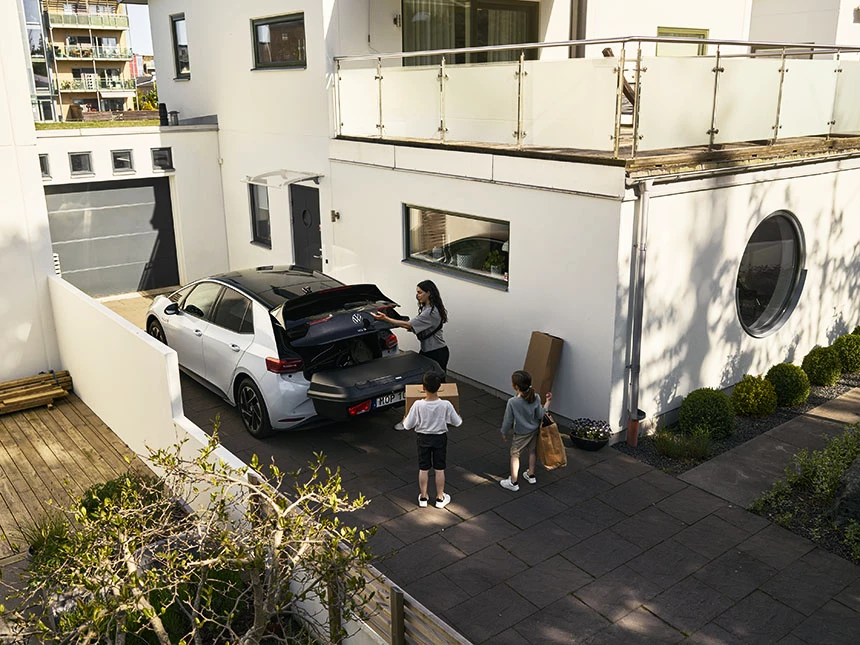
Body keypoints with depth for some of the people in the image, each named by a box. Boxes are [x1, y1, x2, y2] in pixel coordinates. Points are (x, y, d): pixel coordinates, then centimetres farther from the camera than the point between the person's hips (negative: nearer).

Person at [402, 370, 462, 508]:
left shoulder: (418, 405, -23)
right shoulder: (445, 405, -22)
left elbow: (408, 426, -13)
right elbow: (457, 422, -7)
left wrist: (404, 420, 10)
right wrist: (459, 418, 16)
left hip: (423, 439, 0)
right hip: (440, 439, 0)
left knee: (423, 469, 16)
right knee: (439, 469, 15)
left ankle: (423, 497, 29)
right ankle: (440, 498, 27)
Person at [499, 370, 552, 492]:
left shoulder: (512, 402, -31)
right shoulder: (536, 397, -21)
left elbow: (508, 420, -19)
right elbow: (540, 415, -10)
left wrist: (504, 432, -1)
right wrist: (548, 402, 0)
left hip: (520, 434, -4)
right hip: (534, 430, 4)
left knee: (515, 455, 13)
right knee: (532, 451, 24)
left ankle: (513, 482, 18)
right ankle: (531, 475, 41)